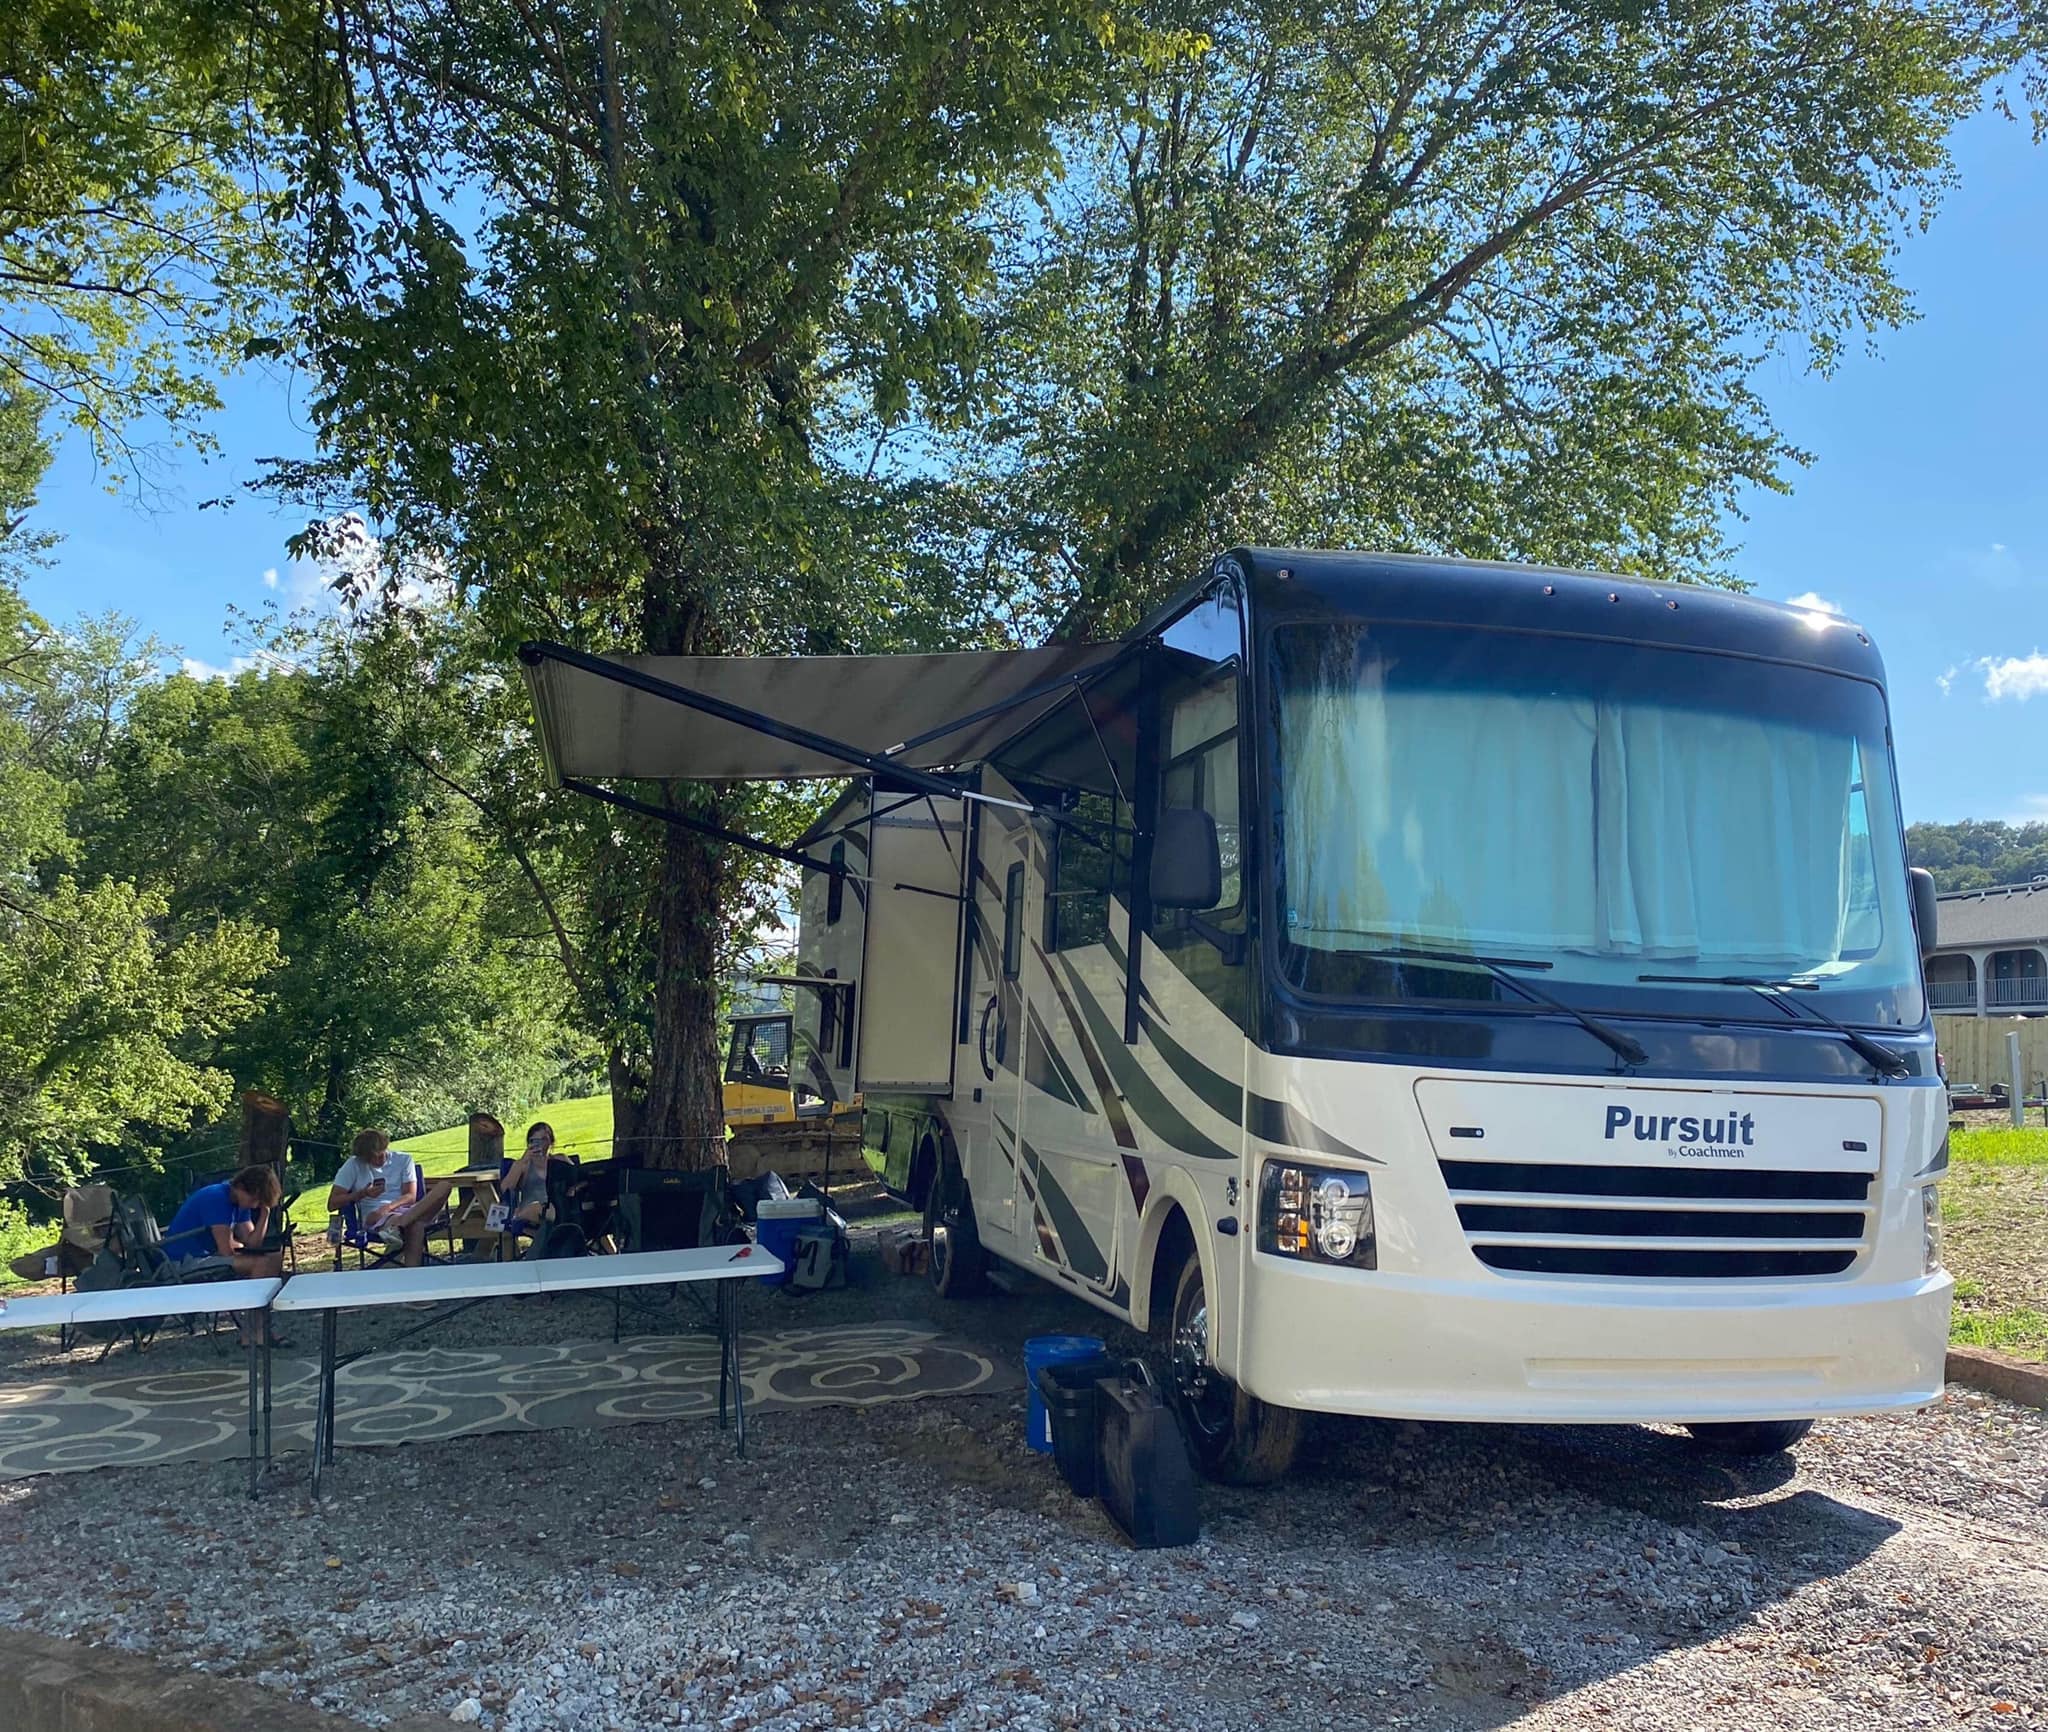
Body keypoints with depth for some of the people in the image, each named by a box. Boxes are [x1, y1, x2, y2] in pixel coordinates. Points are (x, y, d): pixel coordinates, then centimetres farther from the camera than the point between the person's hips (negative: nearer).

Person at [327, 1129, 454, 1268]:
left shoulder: (403, 1159, 12)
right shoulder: (353, 1165, 7)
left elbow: (411, 1196, 2)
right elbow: (332, 1205, 3)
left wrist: (389, 1206, -19)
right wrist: (363, 1193, -12)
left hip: (407, 1212, 3)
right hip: (375, 1216, -3)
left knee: (444, 1186, -31)